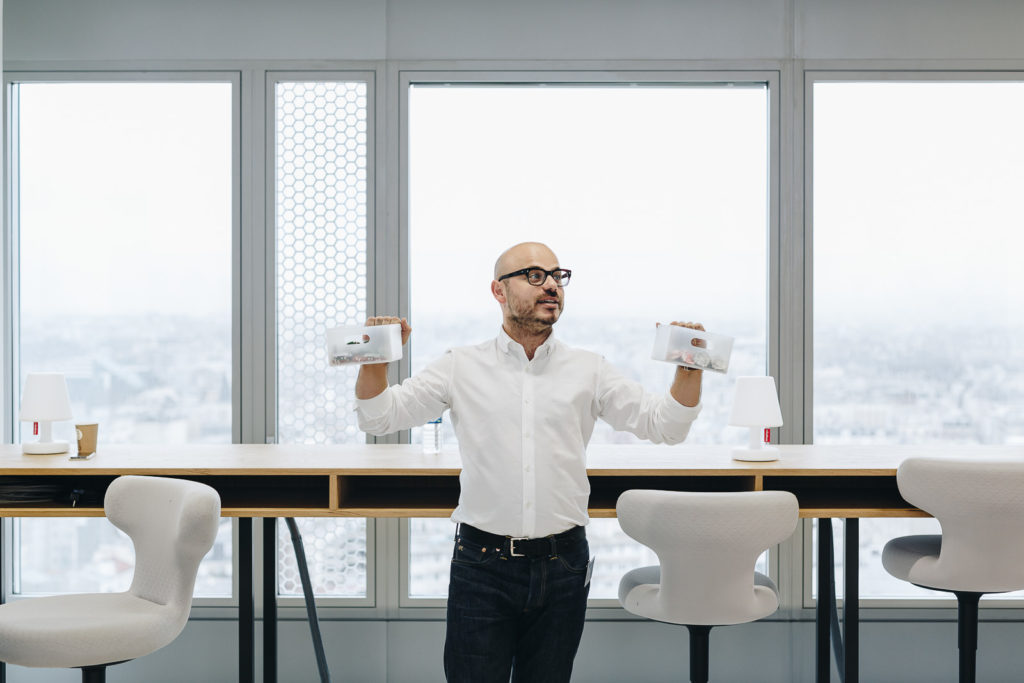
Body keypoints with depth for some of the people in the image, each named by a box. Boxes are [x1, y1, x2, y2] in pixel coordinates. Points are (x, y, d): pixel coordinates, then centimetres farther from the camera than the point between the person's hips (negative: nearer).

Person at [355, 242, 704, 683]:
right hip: (482, 562, -1)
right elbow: (379, 418, 2)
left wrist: (690, 366, -10)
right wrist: (376, 357, -15)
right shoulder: (461, 368, 4)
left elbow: (664, 426, 5)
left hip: (561, 565, 2)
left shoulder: (589, 372, 8)